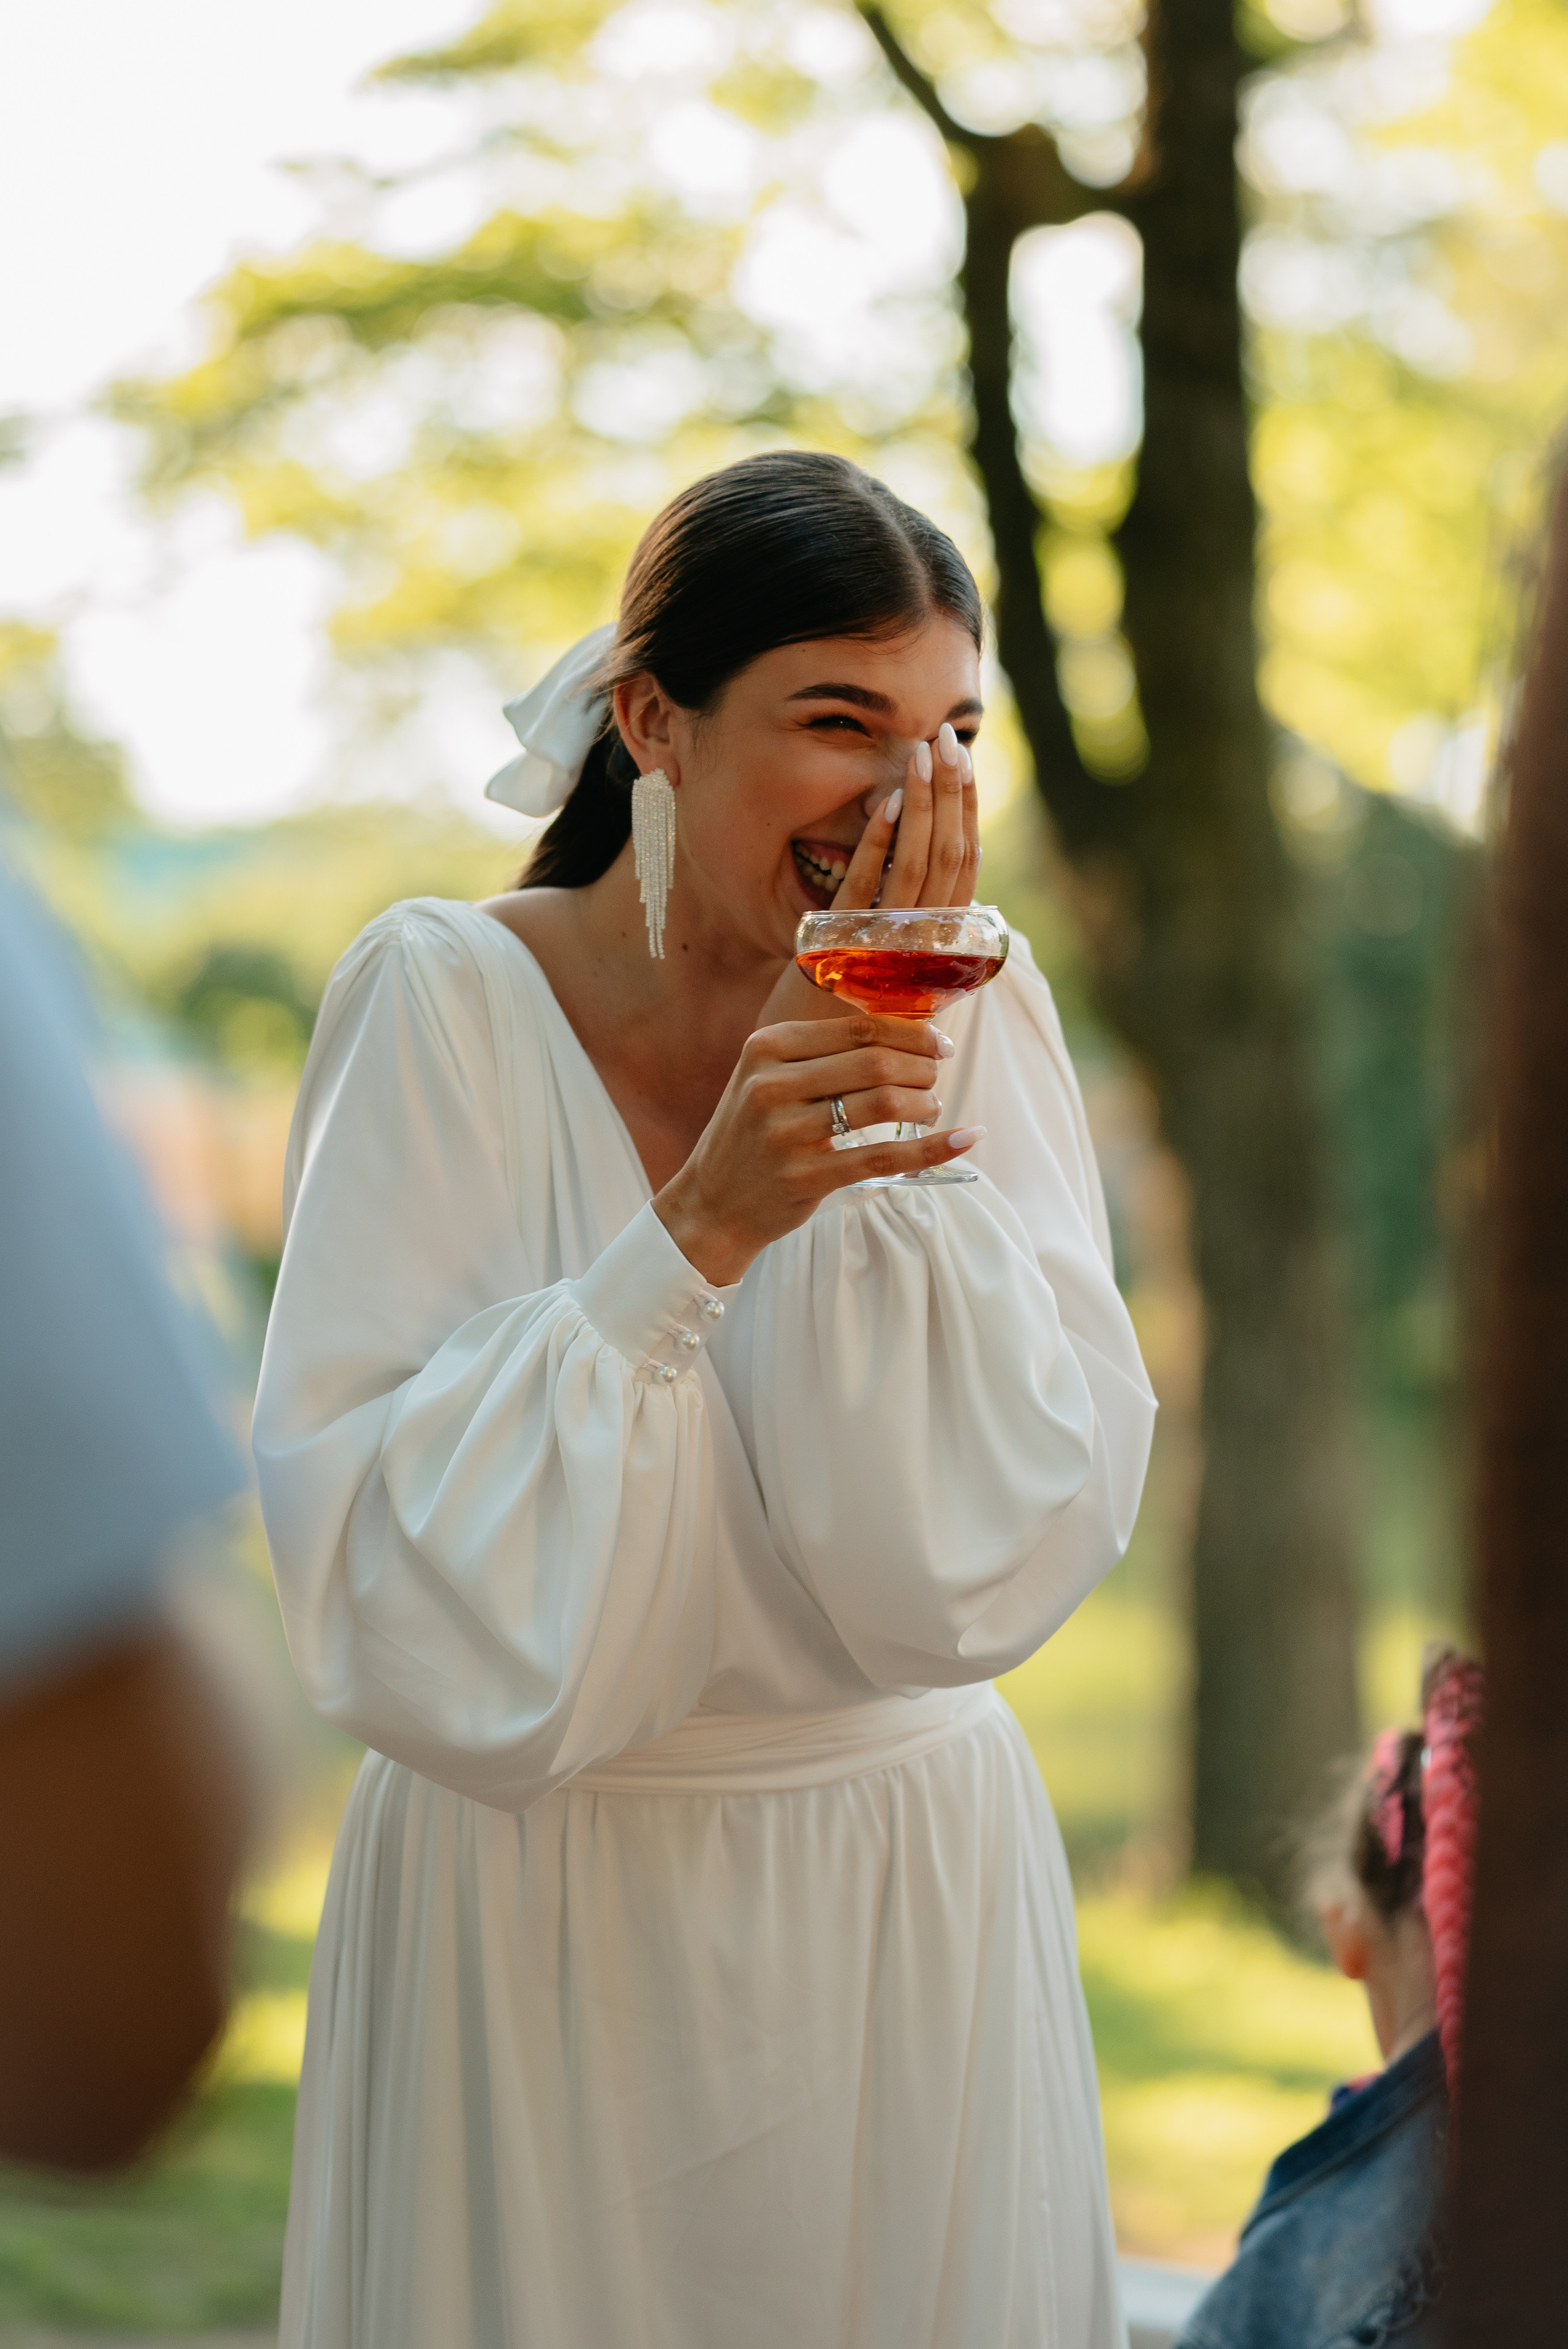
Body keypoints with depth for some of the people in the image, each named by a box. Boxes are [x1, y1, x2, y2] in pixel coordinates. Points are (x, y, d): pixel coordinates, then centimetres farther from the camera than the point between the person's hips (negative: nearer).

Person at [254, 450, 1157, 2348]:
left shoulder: (977, 1006, -5)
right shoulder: (446, 1002, -14)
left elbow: (1017, 1549, -13)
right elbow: (382, 1585, -20)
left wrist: (904, 1118, -18)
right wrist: (700, 1229, -27)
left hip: (914, 1896, 3)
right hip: (543, 1921, -2)